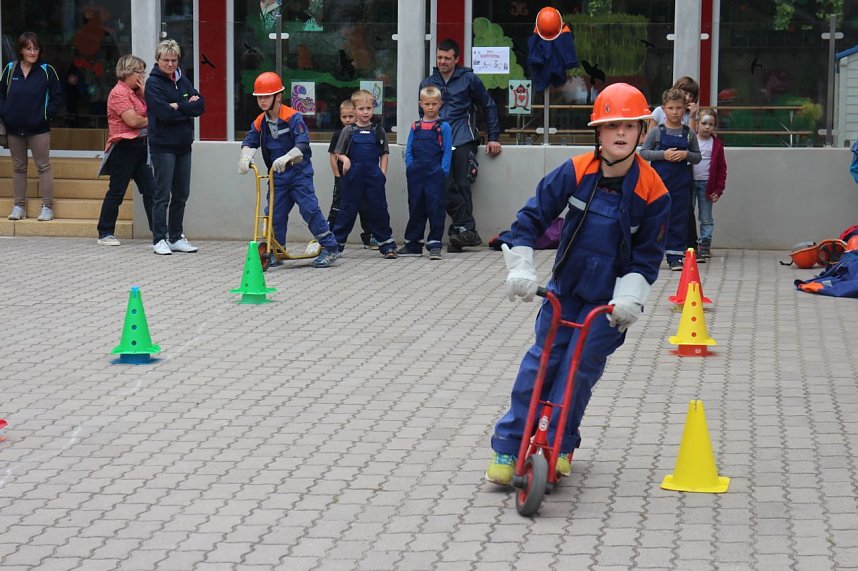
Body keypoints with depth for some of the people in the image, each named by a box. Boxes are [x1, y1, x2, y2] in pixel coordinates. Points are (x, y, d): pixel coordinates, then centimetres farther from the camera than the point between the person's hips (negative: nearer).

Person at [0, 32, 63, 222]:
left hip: (38, 128, -3)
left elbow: (57, 98, -2)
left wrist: (45, 115, -12)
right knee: (18, 167, 10)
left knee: (43, 166, -2)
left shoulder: (46, 70, -4)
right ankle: (19, 206, 17)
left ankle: (47, 207, 2)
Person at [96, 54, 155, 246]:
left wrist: (144, 92, 0)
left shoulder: (135, 92, 17)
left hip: (139, 146, 9)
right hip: (124, 147, -9)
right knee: (116, 191, -2)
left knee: (150, 190, 5)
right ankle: (105, 233, 6)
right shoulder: (119, 92, -11)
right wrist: (151, 121, -3)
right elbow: (132, 120, -19)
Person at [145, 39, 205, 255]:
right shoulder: (153, 83, -7)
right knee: (163, 194, -4)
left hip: (184, 145, 6)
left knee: (181, 194, 11)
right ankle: (159, 239, 2)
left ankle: (176, 237, 20)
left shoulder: (182, 80, 12)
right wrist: (188, 108, -8)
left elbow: (200, 106, 0)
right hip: (163, 146, -6)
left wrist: (178, 106, -13)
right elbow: (165, 113, -19)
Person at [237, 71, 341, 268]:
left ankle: (330, 248, -6)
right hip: (277, 176, 6)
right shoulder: (260, 122, 2)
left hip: (299, 172, -6)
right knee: (274, 213, 5)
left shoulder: (293, 117, -16)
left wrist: (285, 158, -39)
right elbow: (250, 141, 6)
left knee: (309, 209, -12)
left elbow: (302, 144, -24)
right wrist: (245, 157, -17)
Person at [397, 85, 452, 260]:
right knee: (415, 208, 10)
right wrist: (410, 168, 1)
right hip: (416, 175, 4)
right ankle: (413, 244, 18)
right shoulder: (415, 127, 11)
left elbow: (447, 152, -1)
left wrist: (442, 172, -10)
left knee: (435, 208, -5)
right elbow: (408, 150, 13)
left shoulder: (443, 127, 1)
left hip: (435, 175, -4)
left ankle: (435, 244, -1)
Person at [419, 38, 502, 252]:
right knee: (445, 186, -15)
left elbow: (489, 106, 14)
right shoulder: (427, 83, 21)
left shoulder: (469, 79, 10)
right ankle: (467, 229, -17)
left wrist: (493, 138, 8)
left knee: (461, 184, -14)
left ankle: (460, 230, -14)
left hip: (463, 139, -3)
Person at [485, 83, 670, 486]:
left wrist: (630, 297, -20)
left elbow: (648, 255, -7)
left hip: (609, 301, -1)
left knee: (580, 369, -4)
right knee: (540, 362, -1)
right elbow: (531, 217, -6)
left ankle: (560, 446, 13)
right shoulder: (575, 173, -12)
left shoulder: (652, 192, -14)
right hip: (564, 288, 1)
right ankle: (507, 446, 6)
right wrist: (521, 267, -15)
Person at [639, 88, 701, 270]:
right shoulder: (656, 132, 0)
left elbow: (697, 157, 9)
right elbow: (643, 152, -2)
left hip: (682, 182, 1)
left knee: (679, 219, 2)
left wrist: (686, 154, -11)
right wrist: (663, 154, -14)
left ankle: (675, 255, 8)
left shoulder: (689, 134, 5)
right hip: (659, 180, -1)